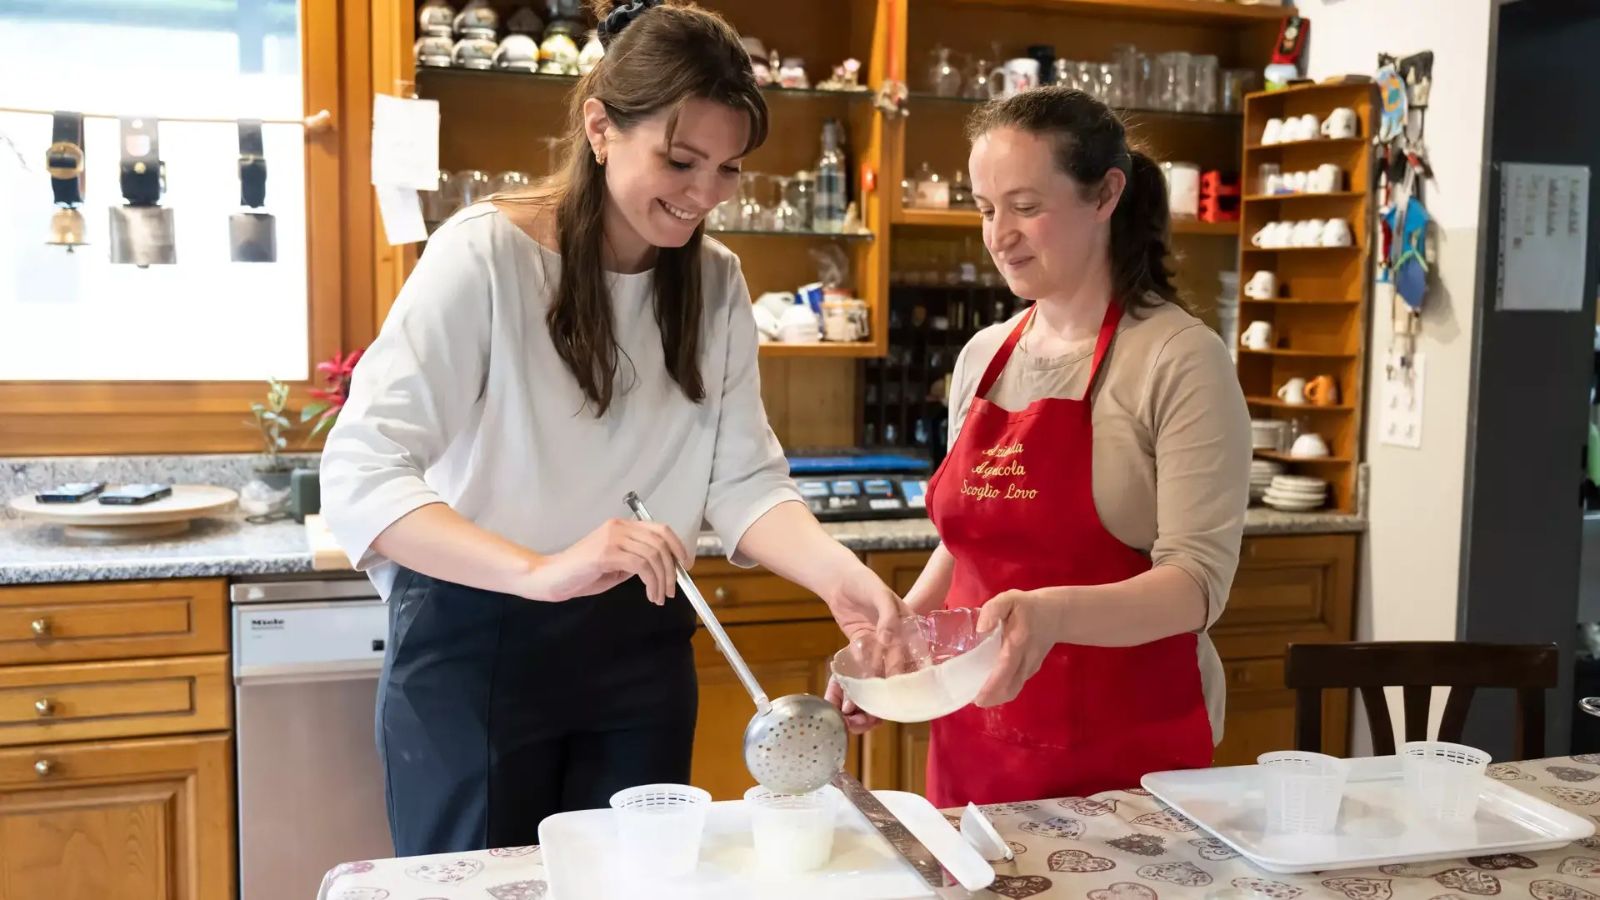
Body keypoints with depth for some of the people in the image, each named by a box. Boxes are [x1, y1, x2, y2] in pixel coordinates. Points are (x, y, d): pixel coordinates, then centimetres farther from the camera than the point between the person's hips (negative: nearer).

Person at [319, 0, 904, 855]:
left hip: (639, 651, 5)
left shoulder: (716, 282, 1)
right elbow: (358, 477, -25)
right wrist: (540, 571, -40)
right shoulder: (488, 252, -16)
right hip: (476, 647, -4)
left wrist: (837, 573, -25)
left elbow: (744, 481, -4)